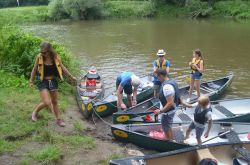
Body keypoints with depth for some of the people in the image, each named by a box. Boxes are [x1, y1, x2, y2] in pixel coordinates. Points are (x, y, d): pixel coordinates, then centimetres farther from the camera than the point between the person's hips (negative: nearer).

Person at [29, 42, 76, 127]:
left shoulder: (55, 57, -9)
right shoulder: (39, 57, -14)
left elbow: (62, 67, 7)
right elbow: (34, 69, 0)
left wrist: (71, 76, 15)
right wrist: (31, 81, 7)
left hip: (53, 81, 3)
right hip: (43, 82, -3)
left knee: (55, 102, 14)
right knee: (47, 102, -11)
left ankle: (58, 119, 30)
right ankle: (35, 112, 19)